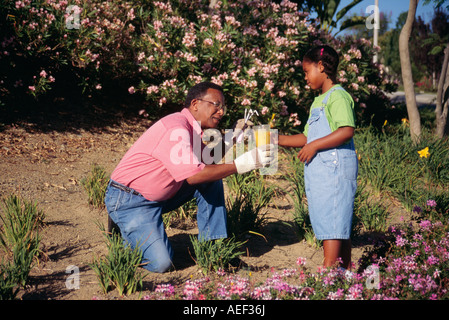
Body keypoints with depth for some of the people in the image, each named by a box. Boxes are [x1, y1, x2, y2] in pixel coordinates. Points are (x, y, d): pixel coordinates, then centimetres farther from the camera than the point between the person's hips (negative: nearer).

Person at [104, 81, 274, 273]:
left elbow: (207, 163, 4)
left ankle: (211, 247, 6)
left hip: (161, 196, 9)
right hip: (129, 200, -9)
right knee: (161, 263, -19)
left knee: (212, 180, 2)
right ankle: (125, 229, 7)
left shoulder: (194, 130, 7)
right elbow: (192, 175, -32)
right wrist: (240, 164, -30)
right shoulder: (176, 128, -23)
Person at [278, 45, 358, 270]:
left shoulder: (337, 96, -9)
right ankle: (346, 270, 16)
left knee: (332, 222, -10)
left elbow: (347, 131, -23)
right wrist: (276, 139, 16)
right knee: (339, 223, 11)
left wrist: (314, 146, -20)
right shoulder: (318, 101, 21)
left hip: (335, 168, -10)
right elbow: (307, 137, 23)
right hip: (319, 172, 10)